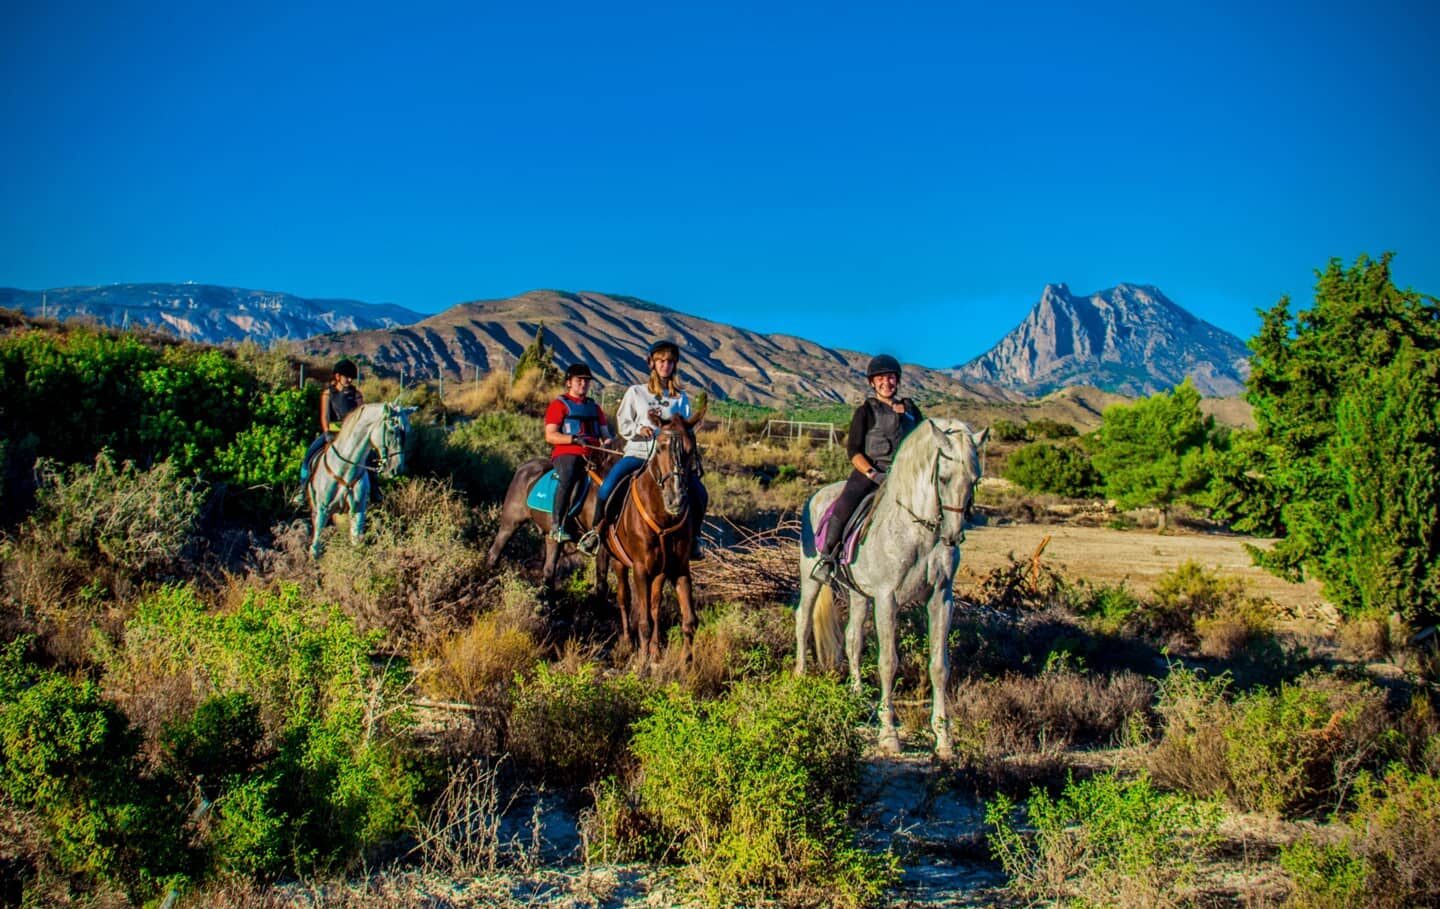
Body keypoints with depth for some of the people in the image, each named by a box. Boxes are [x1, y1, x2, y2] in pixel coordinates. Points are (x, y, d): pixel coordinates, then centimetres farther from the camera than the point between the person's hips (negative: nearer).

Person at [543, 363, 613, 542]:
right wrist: (575, 439, -15)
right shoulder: (559, 404, 9)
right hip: (566, 453, -5)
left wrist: (608, 441, -3)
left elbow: (605, 433, 22)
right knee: (568, 478, -35)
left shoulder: (594, 406, 25)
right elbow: (550, 436, -2)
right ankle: (556, 526, -33)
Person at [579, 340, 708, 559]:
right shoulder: (636, 392, 7)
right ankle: (597, 529, 1)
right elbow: (623, 425, 7)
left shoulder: (681, 397, 11)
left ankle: (692, 537, 4)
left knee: (699, 493, -17)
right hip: (637, 452, -1)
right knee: (607, 488, -24)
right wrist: (640, 429, -13)